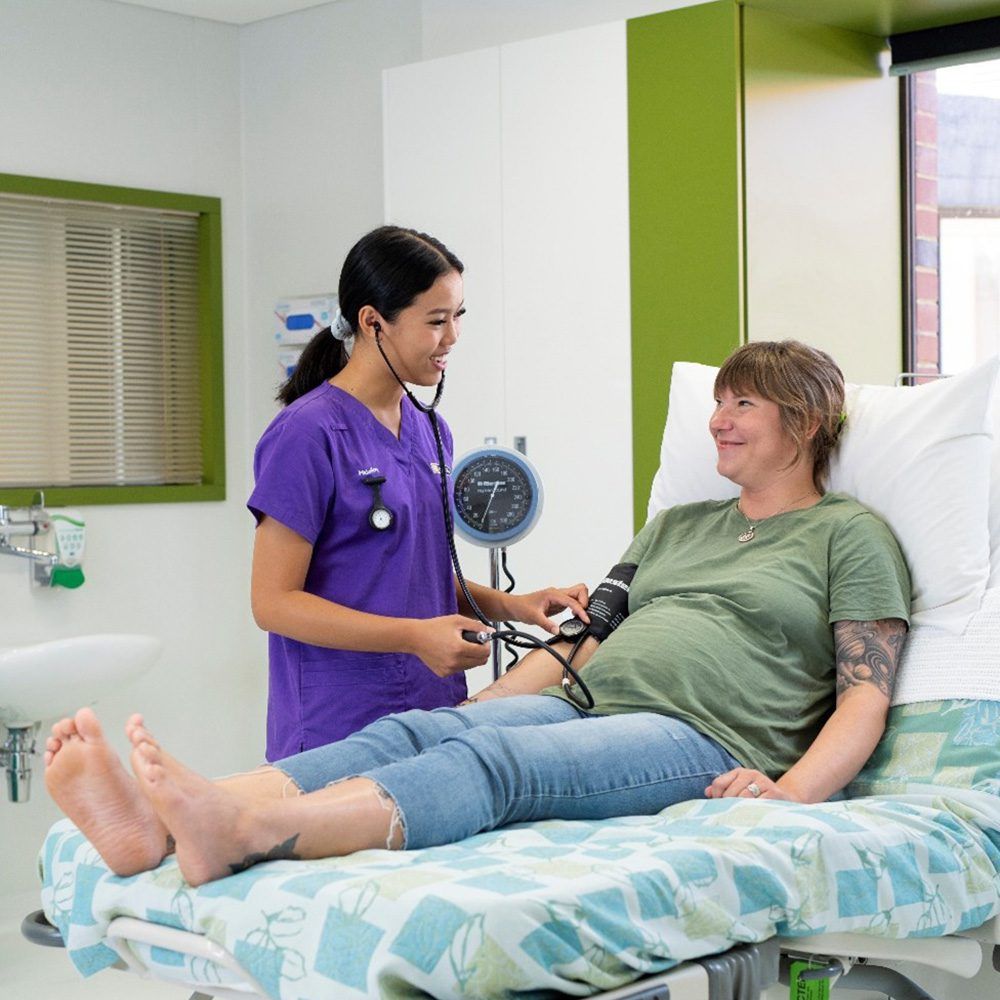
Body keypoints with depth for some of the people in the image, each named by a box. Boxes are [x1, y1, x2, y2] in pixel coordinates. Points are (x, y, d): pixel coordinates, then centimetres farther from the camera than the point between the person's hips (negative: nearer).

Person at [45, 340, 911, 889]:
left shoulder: (850, 536, 12)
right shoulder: (675, 525, 31)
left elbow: (866, 697, 1)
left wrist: (789, 794, -17)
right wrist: (475, 707, 12)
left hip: (703, 742, -6)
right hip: (583, 707, 6)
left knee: (500, 757, -35)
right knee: (411, 731, -25)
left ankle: (243, 830, -61)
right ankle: (155, 826, -49)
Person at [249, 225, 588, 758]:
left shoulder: (430, 431, 12)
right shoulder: (310, 433, -12)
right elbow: (273, 602, -14)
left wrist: (509, 605, 3)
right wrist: (415, 636, -21)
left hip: (435, 712, 7)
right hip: (339, 726, -7)